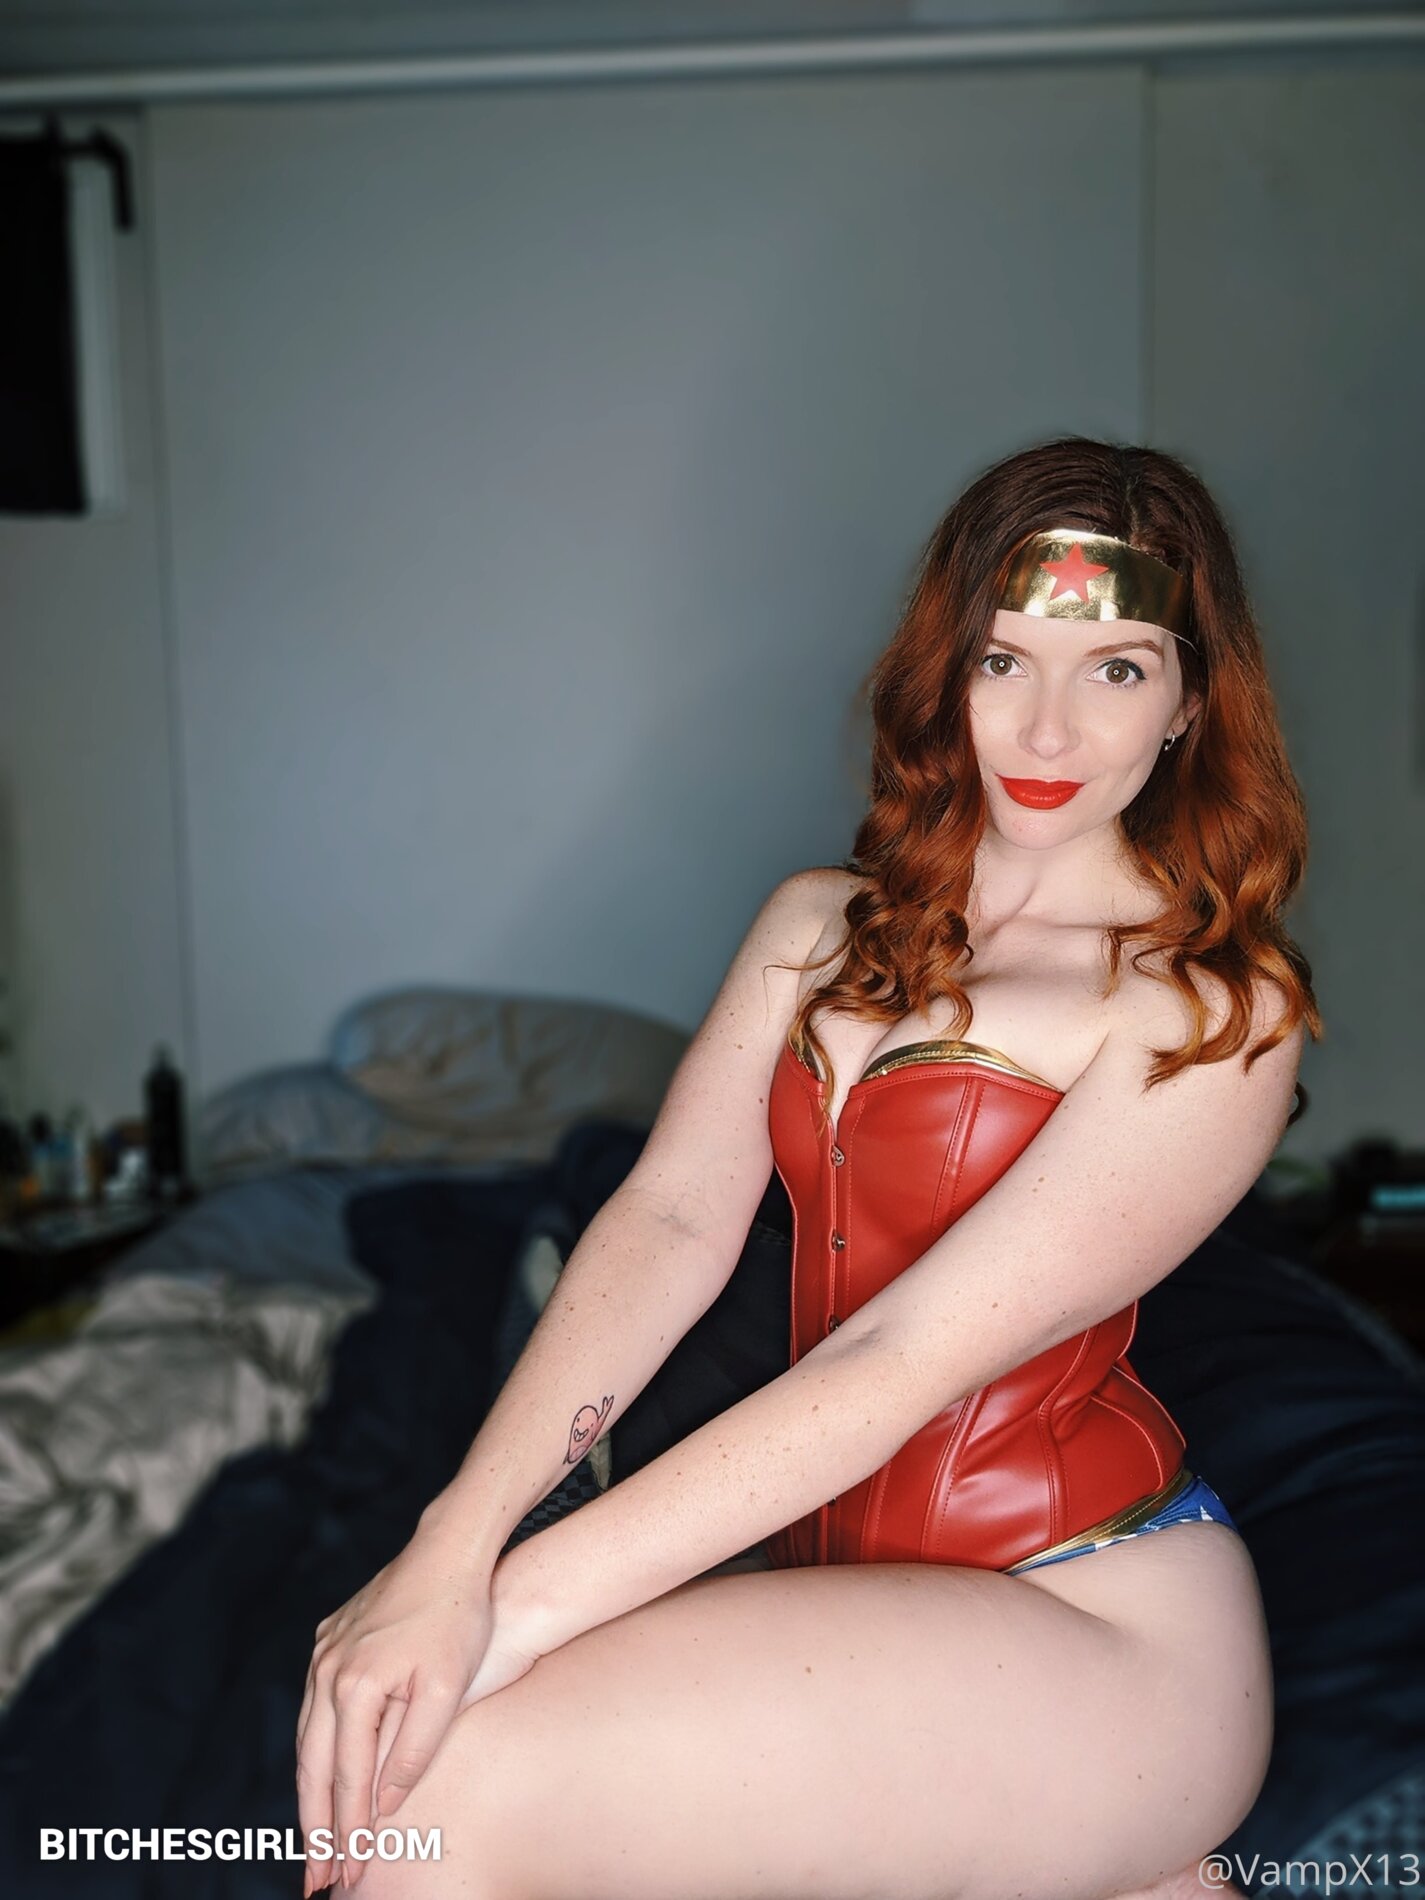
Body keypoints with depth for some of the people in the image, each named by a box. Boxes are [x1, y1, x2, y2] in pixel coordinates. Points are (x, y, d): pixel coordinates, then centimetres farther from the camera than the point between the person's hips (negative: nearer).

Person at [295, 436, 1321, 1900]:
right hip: (835, 1561, 8)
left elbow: (905, 1361, -20)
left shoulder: (1220, 1011, -12)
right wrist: (450, 1550, -19)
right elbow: (671, 1222, -6)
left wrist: (516, 1602, -22)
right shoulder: (821, 926, 7)